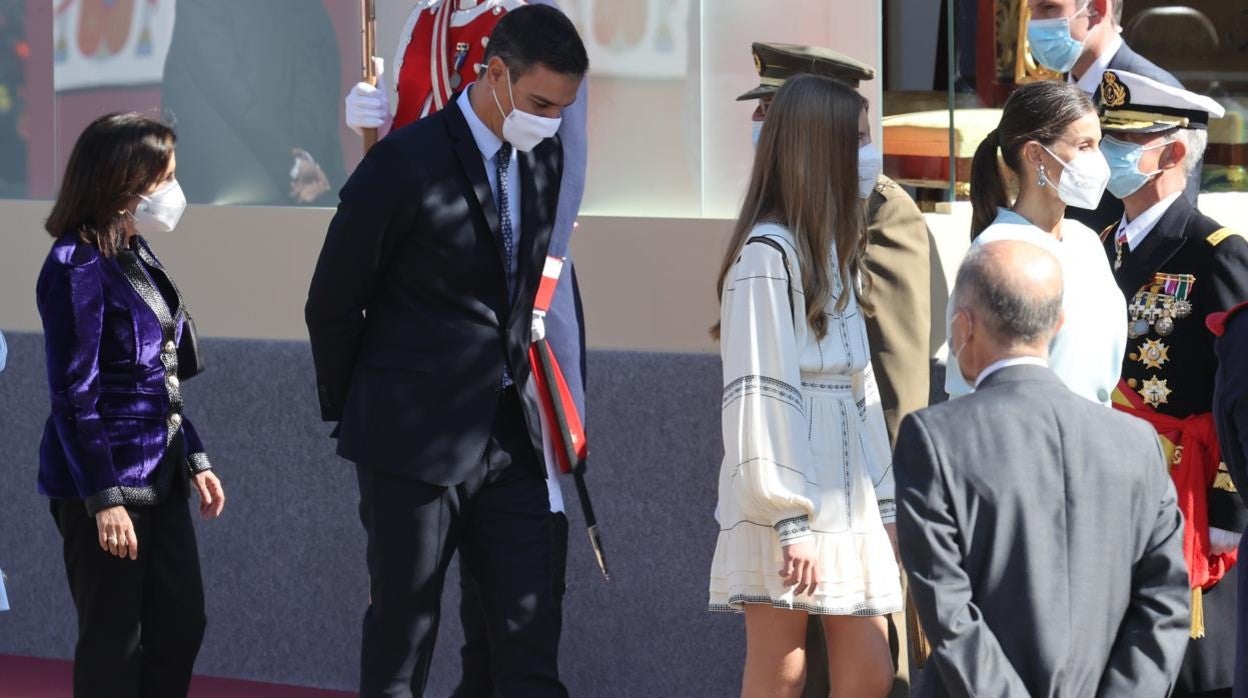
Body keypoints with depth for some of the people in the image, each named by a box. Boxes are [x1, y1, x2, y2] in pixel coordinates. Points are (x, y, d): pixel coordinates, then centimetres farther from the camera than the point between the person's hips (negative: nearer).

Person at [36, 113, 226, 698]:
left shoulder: (137, 256, 10)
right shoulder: (77, 266, -15)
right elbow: (74, 394, -17)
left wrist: (195, 459, 14)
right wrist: (104, 498, -19)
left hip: (158, 476, 8)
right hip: (107, 481, -8)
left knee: (181, 625, 10)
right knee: (114, 645, 0)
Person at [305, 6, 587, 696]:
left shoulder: (544, 160, 6)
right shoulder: (406, 164, -14)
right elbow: (332, 303, -6)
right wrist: (350, 414, 4)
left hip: (509, 432, 6)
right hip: (418, 437, -6)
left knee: (532, 635, 4)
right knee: (401, 638, 2)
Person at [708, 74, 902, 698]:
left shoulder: (834, 251, 17)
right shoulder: (768, 253, -11)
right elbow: (761, 395, -16)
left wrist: (885, 499, 12)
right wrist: (790, 522, -19)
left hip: (847, 500, 8)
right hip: (789, 510, -8)